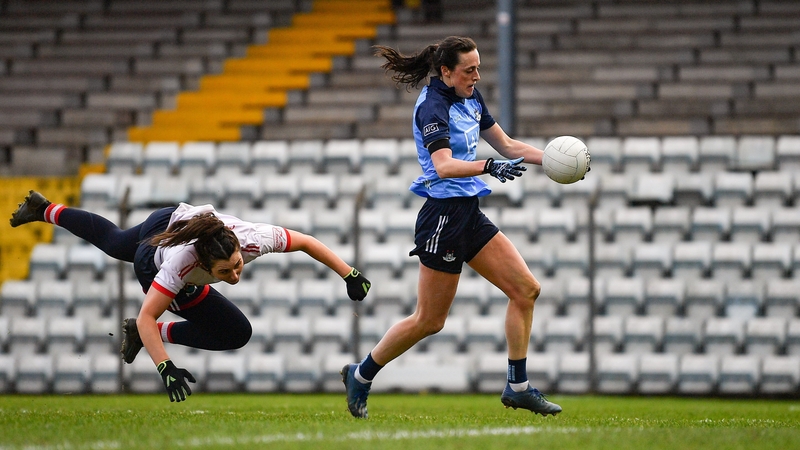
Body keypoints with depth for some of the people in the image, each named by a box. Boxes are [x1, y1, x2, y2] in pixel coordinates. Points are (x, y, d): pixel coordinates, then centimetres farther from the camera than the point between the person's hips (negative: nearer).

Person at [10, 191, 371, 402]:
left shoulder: (252, 238, -41)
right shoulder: (180, 263, -48)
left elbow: (306, 242, -26)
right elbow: (147, 317, -42)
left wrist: (350, 275, -28)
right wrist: (165, 368, -54)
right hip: (152, 265, -5)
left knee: (115, 242, 37)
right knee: (236, 334, -8)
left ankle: (45, 210, 57)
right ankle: (139, 335, 8)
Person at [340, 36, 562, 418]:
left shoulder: (470, 99, 11)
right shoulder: (432, 107, -17)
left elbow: (507, 146, 18)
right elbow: (444, 165, -31)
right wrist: (489, 167, -45)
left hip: (469, 215, 9)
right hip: (444, 216, -9)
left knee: (526, 289, 0)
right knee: (429, 321, 0)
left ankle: (518, 387, 6)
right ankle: (361, 375, 18)